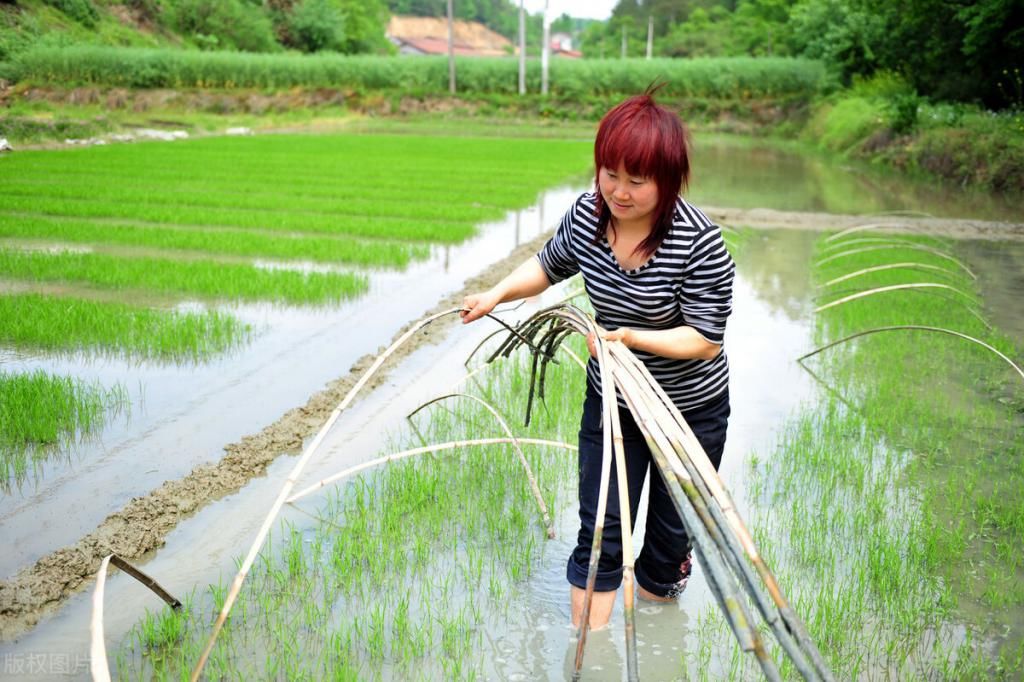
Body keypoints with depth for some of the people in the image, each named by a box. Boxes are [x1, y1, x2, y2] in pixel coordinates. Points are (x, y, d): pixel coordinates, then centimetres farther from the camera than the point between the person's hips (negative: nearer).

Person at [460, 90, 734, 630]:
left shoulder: (699, 243, -27)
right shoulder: (587, 213, -11)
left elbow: (706, 340, -22)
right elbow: (550, 265, 10)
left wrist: (631, 336, -34)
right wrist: (497, 294, -5)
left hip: (691, 409, -3)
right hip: (610, 401, 3)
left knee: (669, 535, 16)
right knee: (600, 533, 8)